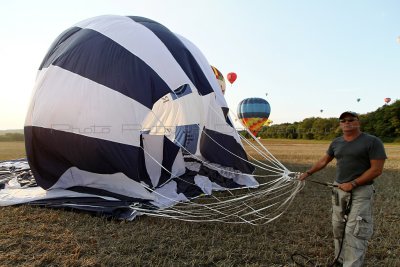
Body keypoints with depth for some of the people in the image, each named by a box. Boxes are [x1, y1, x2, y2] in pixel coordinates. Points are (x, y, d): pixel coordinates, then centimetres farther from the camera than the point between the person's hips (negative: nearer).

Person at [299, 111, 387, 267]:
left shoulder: (372, 141, -9)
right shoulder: (336, 143, 7)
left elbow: (377, 169, -13)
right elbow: (324, 161, 19)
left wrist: (352, 184, -16)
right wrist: (308, 173, 21)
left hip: (360, 192, -6)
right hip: (338, 190, 6)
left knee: (354, 232, -7)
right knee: (338, 228, 12)